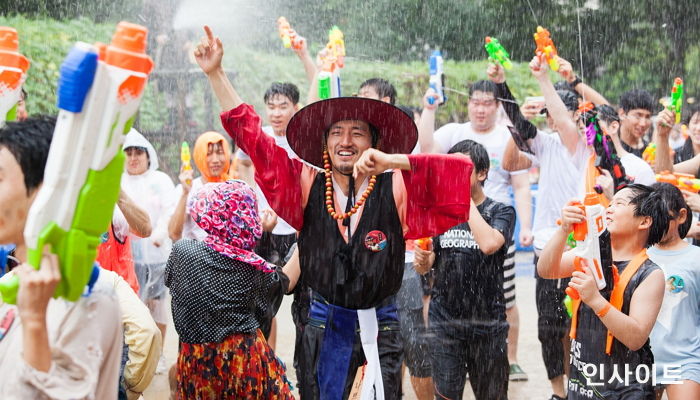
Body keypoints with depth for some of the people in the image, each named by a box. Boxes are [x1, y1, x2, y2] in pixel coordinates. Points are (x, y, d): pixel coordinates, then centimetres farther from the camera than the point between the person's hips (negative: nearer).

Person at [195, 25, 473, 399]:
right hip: (325, 323, 2)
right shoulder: (308, 186, -1)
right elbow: (252, 137, -1)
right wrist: (216, 74, -4)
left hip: (379, 325, -1)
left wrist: (392, 161, -23)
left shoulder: (396, 189, -7)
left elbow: (459, 168, -17)